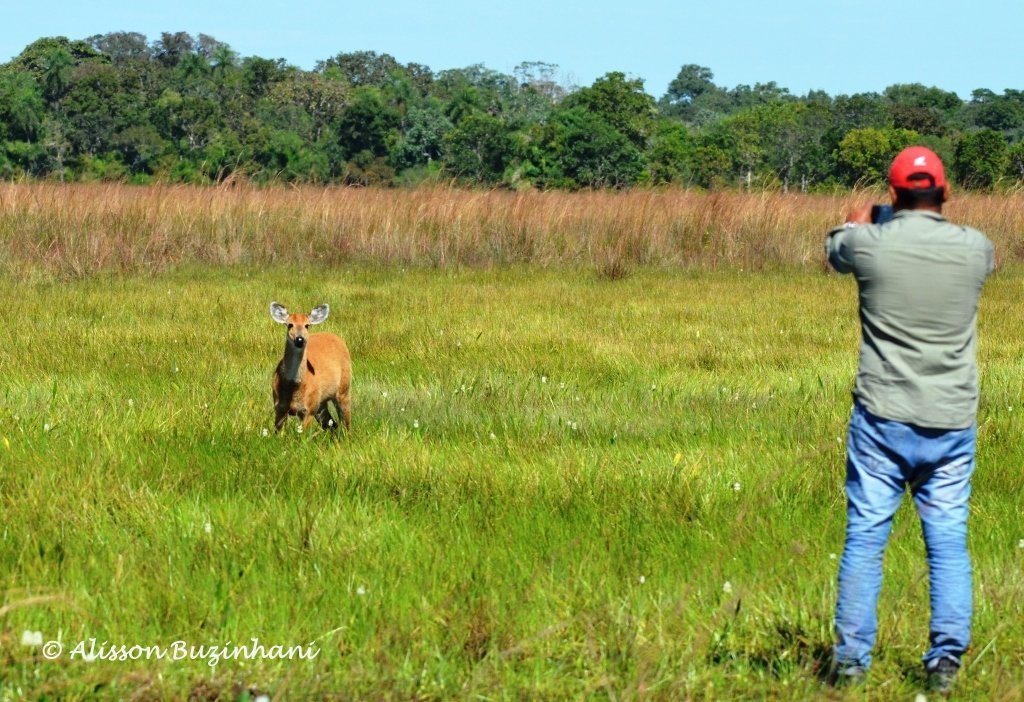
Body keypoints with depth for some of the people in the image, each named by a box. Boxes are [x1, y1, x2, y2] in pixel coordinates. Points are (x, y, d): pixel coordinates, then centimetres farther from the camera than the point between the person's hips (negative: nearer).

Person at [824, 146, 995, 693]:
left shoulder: (870, 244, -8)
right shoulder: (975, 249, -3)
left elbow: (834, 252, 16)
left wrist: (857, 222, 39)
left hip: (883, 421, -1)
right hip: (951, 424, 1)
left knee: (865, 538, 6)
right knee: (949, 544, 7)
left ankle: (851, 660, 7)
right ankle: (946, 661, 3)